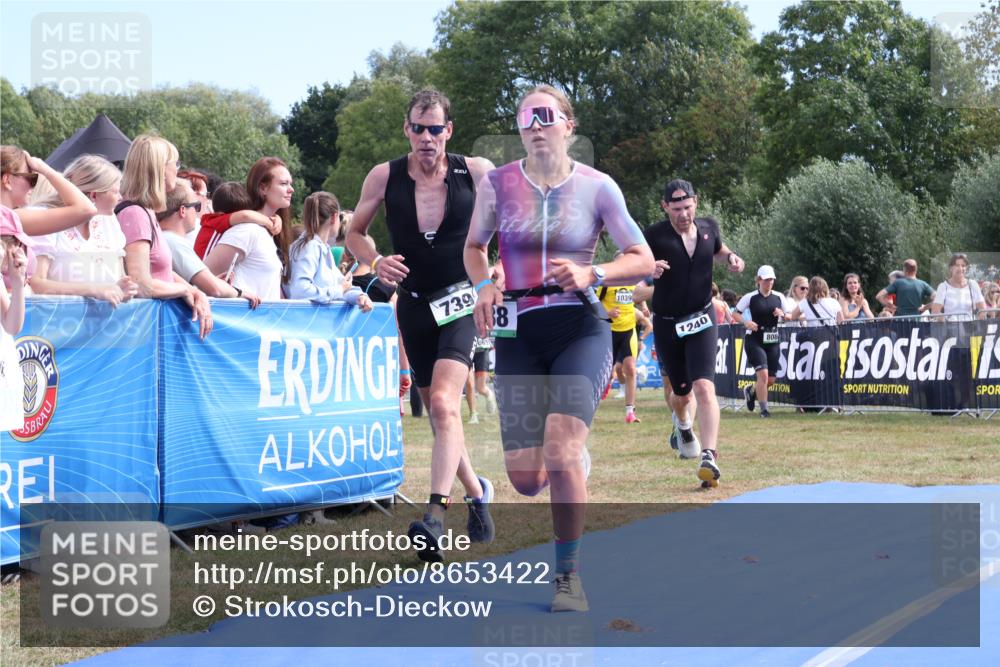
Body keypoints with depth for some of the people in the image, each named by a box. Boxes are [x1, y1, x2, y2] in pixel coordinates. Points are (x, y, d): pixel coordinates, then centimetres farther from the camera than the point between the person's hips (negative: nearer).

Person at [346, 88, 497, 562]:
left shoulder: (475, 172, -9)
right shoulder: (384, 177, -5)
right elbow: (355, 232, 8)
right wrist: (375, 262, -12)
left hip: (462, 299, -3)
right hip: (414, 304, 3)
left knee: (443, 403, -22)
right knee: (437, 411, 12)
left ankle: (435, 514, -27)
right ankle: (476, 491, 34)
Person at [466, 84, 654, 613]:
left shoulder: (597, 186, -3)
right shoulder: (497, 184, 1)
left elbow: (643, 261, 1)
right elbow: (473, 247, 16)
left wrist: (591, 274, -16)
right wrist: (485, 284, -5)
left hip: (580, 328, -2)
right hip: (519, 332, 2)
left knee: (560, 454, -21)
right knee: (526, 479, -2)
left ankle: (568, 575, -2)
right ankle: (574, 461, 37)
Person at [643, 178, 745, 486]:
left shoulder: (709, 227, -2)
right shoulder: (655, 235, -14)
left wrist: (731, 258, -3)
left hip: (702, 320, 1)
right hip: (667, 323, -1)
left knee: (704, 387, -18)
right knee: (681, 392, 13)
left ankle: (709, 457, -23)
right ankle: (683, 425, 50)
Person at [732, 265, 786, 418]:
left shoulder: (779, 298, 8)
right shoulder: (750, 297, -3)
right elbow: (735, 314, 0)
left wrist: (782, 314, -6)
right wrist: (746, 322, -18)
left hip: (773, 341, 5)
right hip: (755, 341, -4)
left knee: (771, 379, 3)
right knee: (763, 374, -17)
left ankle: (751, 391, 34)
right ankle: (763, 409, -6)